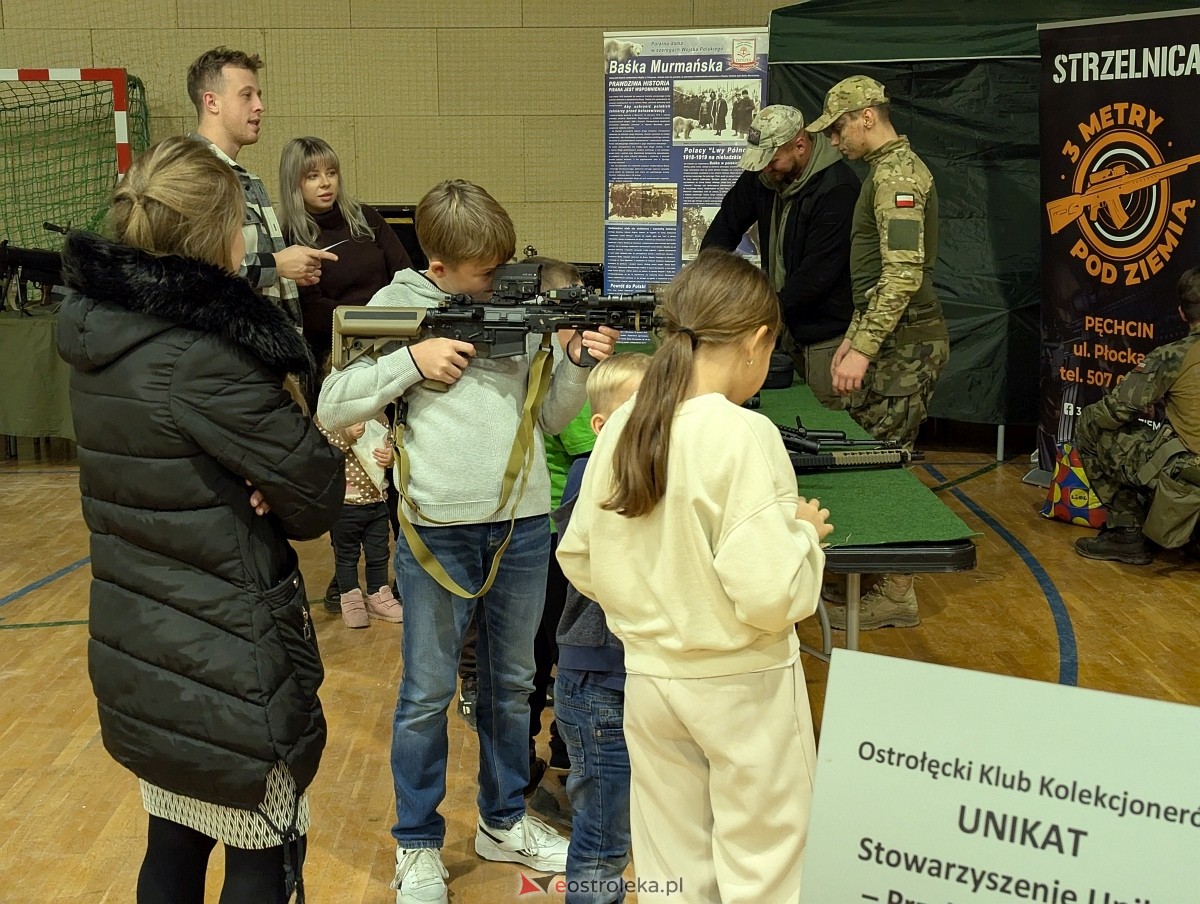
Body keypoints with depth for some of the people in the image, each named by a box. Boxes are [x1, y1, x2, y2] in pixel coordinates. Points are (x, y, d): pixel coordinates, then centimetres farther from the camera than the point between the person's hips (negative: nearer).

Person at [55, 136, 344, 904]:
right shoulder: (203, 357, -23)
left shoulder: (101, 332, 1)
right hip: (226, 665, -8)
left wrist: (250, 486, -9)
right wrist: (274, 489, 1)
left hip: (140, 654, 8)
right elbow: (318, 497, -18)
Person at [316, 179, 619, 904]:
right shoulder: (397, 308, -3)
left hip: (523, 524, 4)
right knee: (428, 694, 8)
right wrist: (412, 361, -15)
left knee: (512, 685, 18)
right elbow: (332, 407, -6)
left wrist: (579, 365, -9)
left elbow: (548, 418, 9)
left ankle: (504, 822, 36)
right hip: (437, 529, -4)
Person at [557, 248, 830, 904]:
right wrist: (805, 531, -7)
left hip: (649, 677, 6)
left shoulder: (621, 427, -3)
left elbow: (578, 561, 4)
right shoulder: (744, 436, -21)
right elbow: (771, 595, -24)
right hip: (741, 687, -5)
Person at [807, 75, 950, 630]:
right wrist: (854, 336, 22)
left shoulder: (897, 172, -15)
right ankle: (878, 573, 22)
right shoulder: (890, 169, 19)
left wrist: (863, 349, -25)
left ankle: (896, 596, 2)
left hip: (904, 344, -10)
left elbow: (903, 273, -24)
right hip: (894, 339, 10)